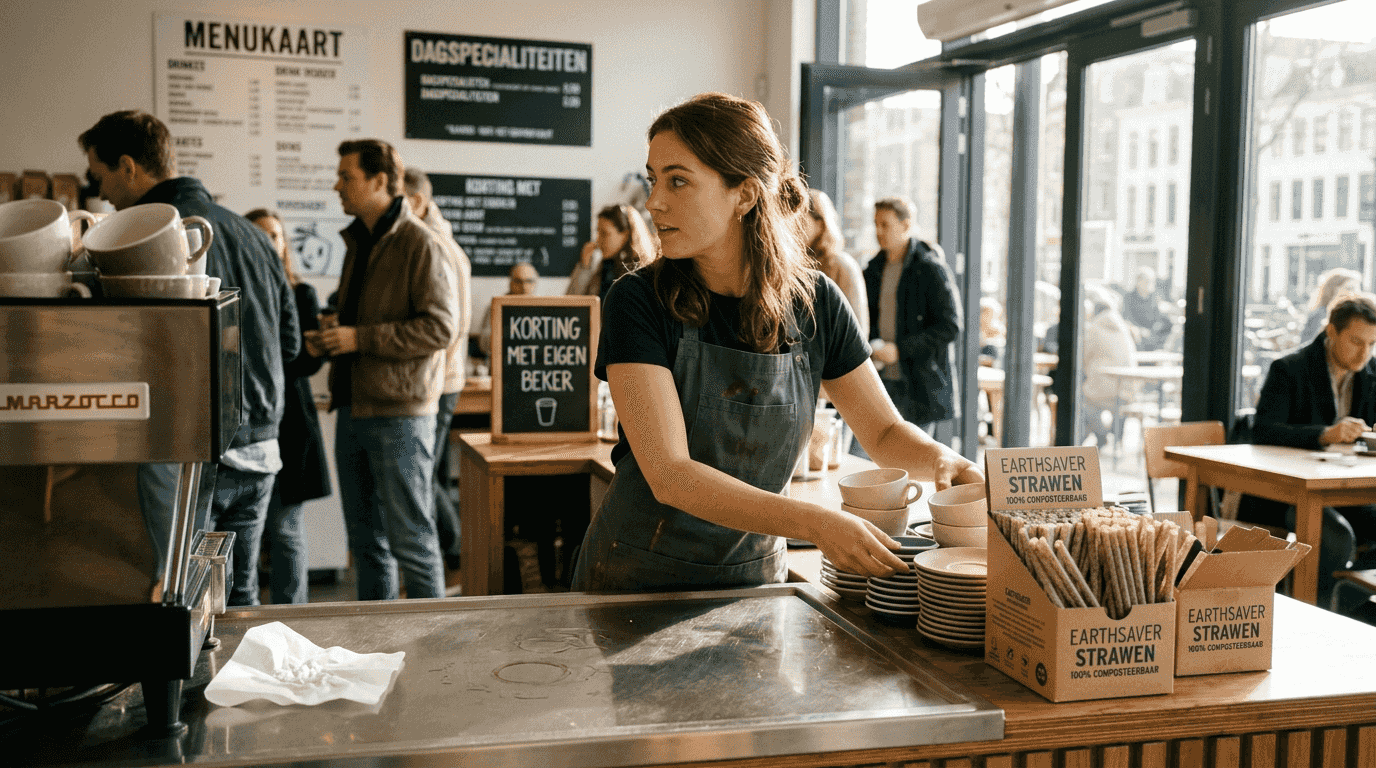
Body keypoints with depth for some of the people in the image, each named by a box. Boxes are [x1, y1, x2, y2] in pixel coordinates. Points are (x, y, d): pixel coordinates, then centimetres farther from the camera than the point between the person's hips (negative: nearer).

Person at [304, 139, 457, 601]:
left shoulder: (421, 244, -10)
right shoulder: (357, 243, 17)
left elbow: (440, 327, -18)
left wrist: (360, 338, -18)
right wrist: (327, 342, 9)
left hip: (400, 412, -8)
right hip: (353, 408, 8)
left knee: (409, 538, -2)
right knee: (365, 539, 14)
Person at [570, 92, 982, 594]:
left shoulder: (814, 303, -8)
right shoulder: (638, 303, -18)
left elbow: (884, 431, 4)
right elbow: (670, 476, -26)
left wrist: (941, 459, -19)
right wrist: (815, 523, -36)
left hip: (755, 574, 3)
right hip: (638, 579, -2)